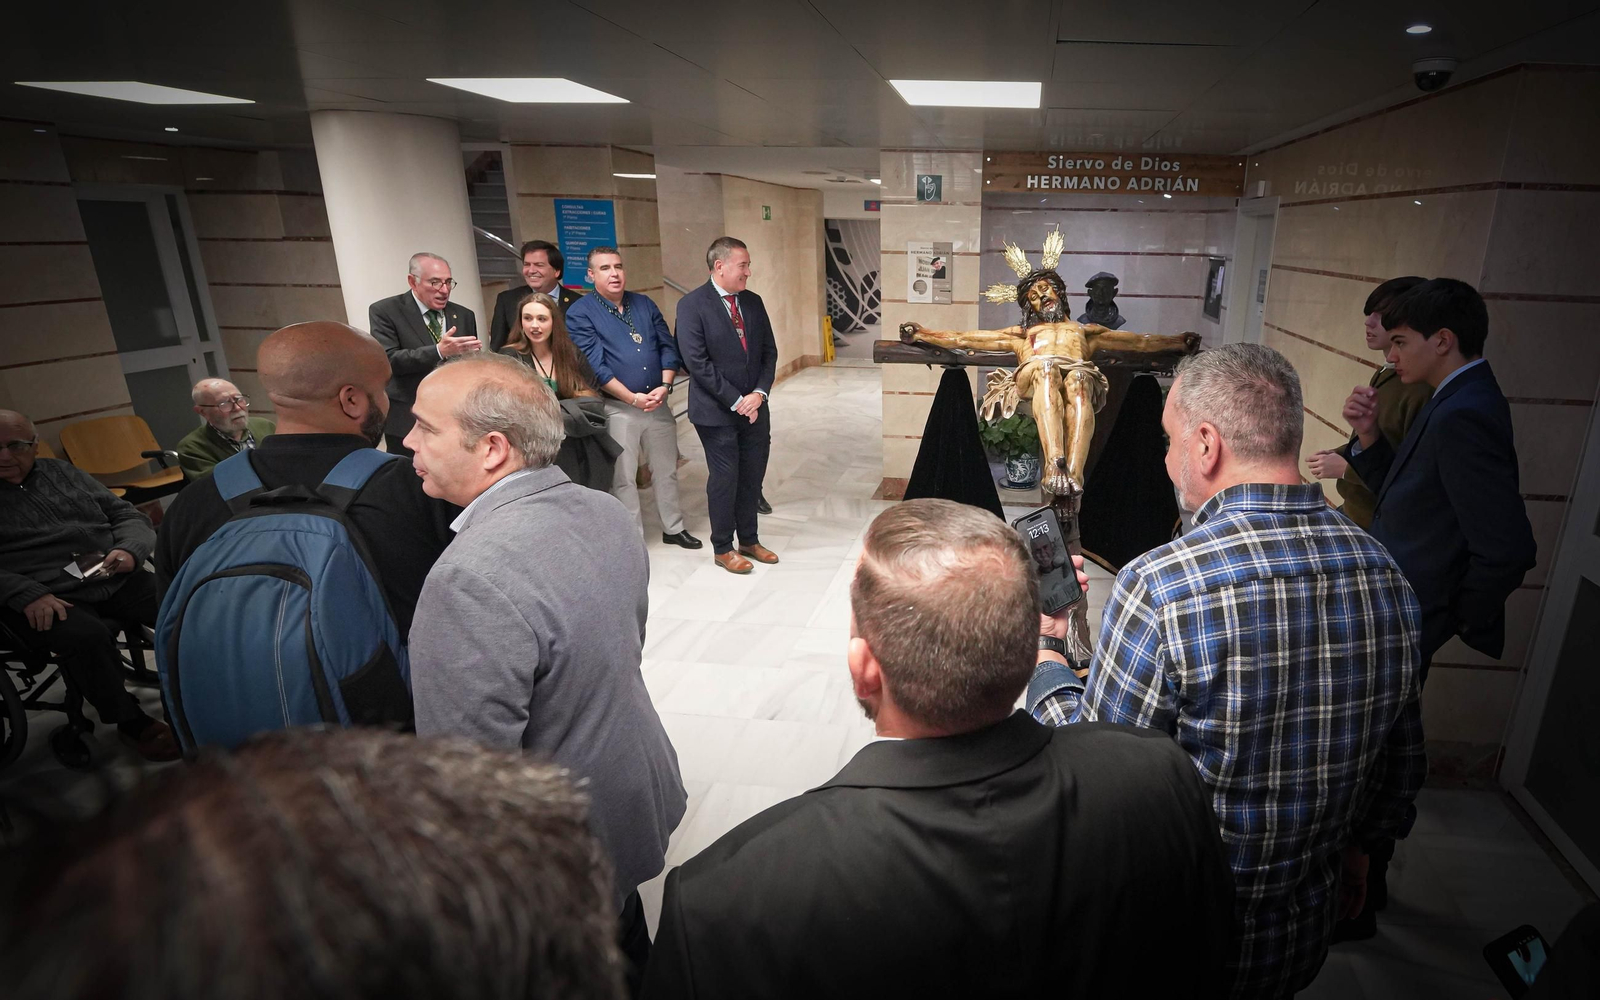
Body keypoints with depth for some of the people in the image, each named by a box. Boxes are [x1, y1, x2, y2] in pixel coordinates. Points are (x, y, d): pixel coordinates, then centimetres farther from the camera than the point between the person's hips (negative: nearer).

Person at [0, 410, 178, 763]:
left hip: (117, 579, 3)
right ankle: (131, 723, -14)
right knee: (86, 637, -34)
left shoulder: (63, 473, 18)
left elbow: (128, 515, 17)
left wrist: (130, 551, -6)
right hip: (46, 599, -3)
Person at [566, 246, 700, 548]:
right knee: (623, 478, 4)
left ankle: (673, 528, 30)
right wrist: (632, 398, -18)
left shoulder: (645, 304, 8)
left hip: (658, 404, 5)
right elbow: (594, 364, -14)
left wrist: (664, 386, -10)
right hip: (617, 408, -4)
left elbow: (668, 347, 6)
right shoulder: (580, 313, -7)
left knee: (667, 470, 14)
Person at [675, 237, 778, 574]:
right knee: (724, 479, 4)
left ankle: (749, 539, 29)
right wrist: (736, 401, -15)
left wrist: (759, 393, -6)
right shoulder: (692, 305, -9)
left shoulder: (753, 302, 9)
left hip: (754, 407, 5)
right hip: (717, 412, -5)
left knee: (753, 477, 12)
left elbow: (769, 352, 9)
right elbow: (698, 363, -15)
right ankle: (723, 548, 20)